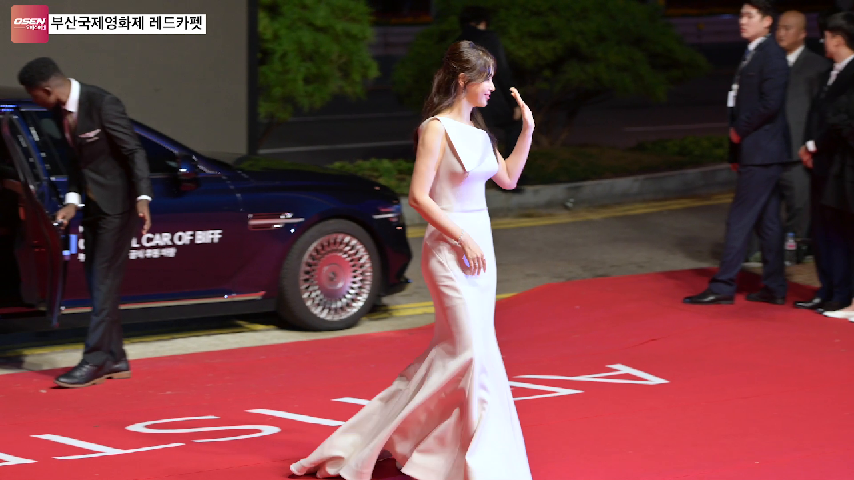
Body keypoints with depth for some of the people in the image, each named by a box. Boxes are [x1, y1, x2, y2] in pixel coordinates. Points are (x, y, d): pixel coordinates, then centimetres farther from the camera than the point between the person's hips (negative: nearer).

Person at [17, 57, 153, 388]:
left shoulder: (103, 104, -20)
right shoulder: (60, 112, 4)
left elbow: (134, 151, -19)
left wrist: (142, 198, -28)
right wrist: (72, 200, 2)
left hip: (117, 204, -8)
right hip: (93, 205, 8)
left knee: (104, 283, -9)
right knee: (98, 284, 10)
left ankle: (95, 361, -8)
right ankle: (114, 360, 17)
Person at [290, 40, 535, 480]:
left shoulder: (476, 130, 13)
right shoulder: (437, 129, -12)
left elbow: (507, 179, 19)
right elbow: (419, 196, -16)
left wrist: (527, 130, 10)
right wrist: (463, 239, -18)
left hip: (478, 246, 9)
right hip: (449, 249, -9)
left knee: (452, 352, 10)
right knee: (473, 352, -8)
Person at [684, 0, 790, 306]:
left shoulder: (771, 55, -13)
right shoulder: (751, 55, 16)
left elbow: (770, 103, -22)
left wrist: (740, 130, -12)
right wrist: (736, 151, 14)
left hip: (762, 154, -10)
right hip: (753, 153, 10)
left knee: (740, 219, -8)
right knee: (767, 221, 12)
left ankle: (723, 286, -5)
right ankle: (774, 288, 17)